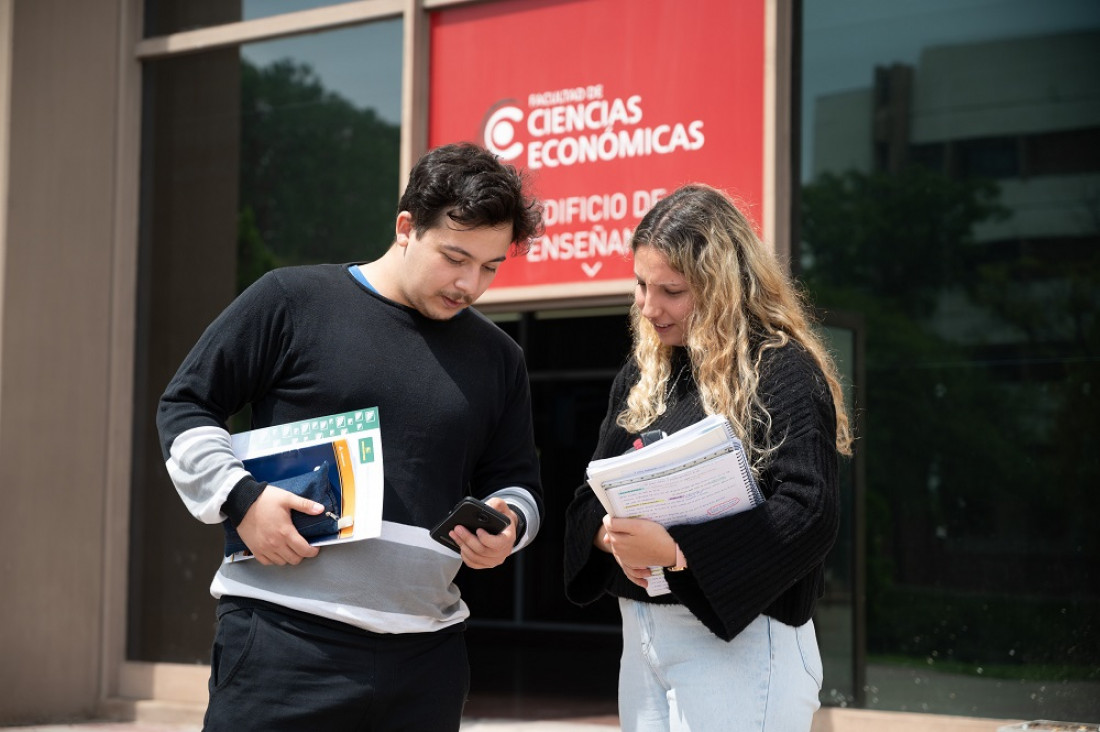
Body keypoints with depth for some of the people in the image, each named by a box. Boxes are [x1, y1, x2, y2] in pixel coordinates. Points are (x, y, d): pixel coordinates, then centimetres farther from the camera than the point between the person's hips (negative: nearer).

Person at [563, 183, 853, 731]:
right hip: (640, 634, 7)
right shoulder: (641, 376, 13)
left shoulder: (782, 371, -10)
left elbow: (809, 515, -20)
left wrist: (676, 552, -25)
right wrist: (610, 535, -10)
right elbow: (593, 495, 14)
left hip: (739, 641, -7)